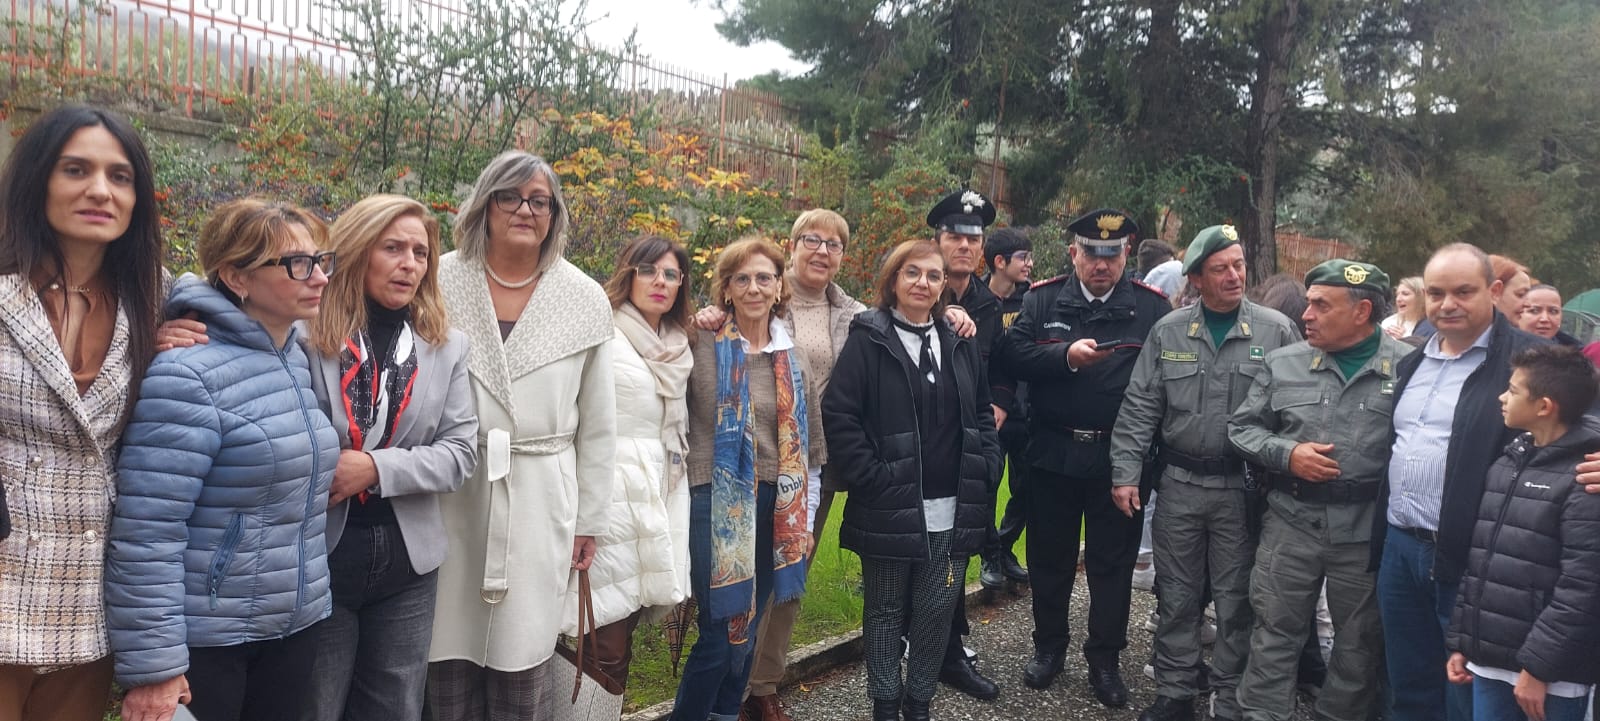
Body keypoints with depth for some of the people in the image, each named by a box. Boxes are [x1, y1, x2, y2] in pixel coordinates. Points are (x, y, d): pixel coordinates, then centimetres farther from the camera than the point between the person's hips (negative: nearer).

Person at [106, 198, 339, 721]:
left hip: (292, 629, 7)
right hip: (203, 641, -7)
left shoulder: (298, 359, 7)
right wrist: (152, 665, -19)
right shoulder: (189, 374, -18)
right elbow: (145, 535, -20)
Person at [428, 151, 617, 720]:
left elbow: (598, 426, 6)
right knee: (450, 664, 7)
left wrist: (588, 520, 6)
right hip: (450, 495, 0)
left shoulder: (584, 301, 2)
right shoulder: (442, 283, 0)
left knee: (521, 671, 5)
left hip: (541, 500, 0)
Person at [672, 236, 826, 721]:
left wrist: (805, 517, 13)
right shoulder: (701, 345, -6)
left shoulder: (792, 357, 9)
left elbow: (809, 445, 15)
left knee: (749, 630, 13)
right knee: (721, 631, -4)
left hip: (777, 507, 5)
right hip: (715, 502, -4)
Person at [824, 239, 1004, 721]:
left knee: (938, 612, 10)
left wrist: (987, 470, 6)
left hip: (952, 513, 4)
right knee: (886, 612, 10)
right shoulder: (868, 339, -4)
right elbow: (838, 415, -10)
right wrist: (872, 477, -14)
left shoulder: (960, 344, 12)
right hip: (889, 510, -4)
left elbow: (982, 414, 18)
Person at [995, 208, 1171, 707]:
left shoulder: (1152, 306, -1)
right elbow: (1012, 356, -10)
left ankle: (1105, 660, 25)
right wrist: (1066, 356, -23)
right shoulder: (1042, 299, 1)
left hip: (1119, 457, -1)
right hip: (1053, 453, 1)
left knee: (1113, 562, 10)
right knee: (1049, 557, 14)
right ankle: (1049, 647, 32)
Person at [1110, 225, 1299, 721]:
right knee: (1177, 595, 11)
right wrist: (1125, 473, -3)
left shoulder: (1276, 330, -2)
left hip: (1243, 487, -1)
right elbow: (1140, 408, 2)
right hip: (1179, 484, 2)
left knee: (1235, 599, 8)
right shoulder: (1168, 332, 2)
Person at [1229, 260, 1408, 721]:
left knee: (1359, 644, 15)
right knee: (1274, 632, 8)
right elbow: (1241, 427, 7)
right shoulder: (1282, 364, 2)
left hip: (1367, 530, -1)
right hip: (1291, 520, 2)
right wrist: (1286, 454, -9)